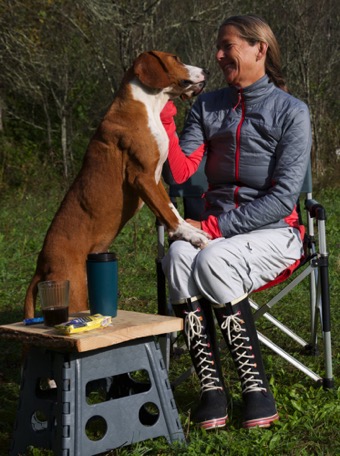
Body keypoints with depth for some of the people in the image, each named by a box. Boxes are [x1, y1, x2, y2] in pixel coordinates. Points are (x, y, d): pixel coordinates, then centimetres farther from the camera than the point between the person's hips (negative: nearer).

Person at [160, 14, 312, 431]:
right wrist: (164, 117, -13)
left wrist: (218, 227, -17)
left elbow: (284, 194, -11)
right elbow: (181, 171, -1)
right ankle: (211, 386, -30)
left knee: (213, 262, -35)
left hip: (273, 232, -4)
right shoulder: (207, 107, 12)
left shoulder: (290, 111, -2)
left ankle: (255, 385, -23)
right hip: (217, 228, 4)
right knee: (179, 256, -31)